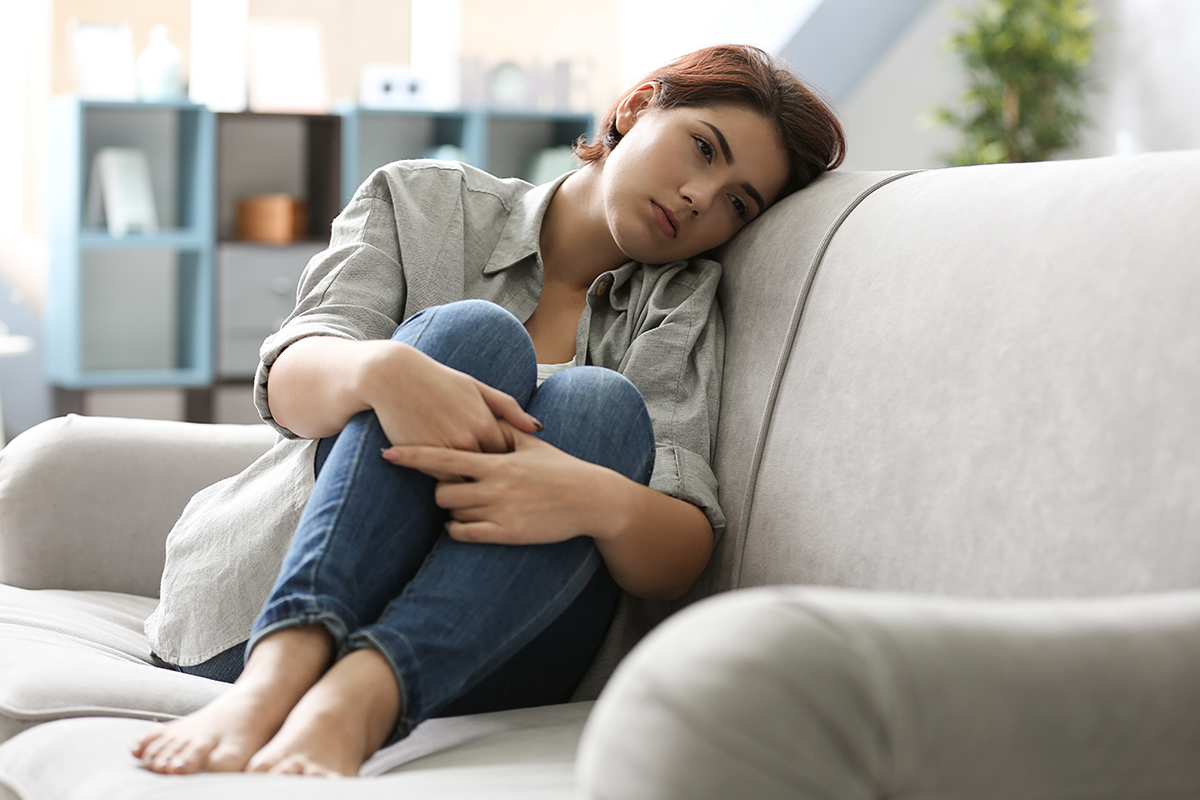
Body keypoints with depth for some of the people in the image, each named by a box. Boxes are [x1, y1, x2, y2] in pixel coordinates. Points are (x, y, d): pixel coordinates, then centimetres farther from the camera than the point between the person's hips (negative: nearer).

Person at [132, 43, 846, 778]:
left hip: (468, 658, 1)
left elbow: (679, 561, -4)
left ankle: (352, 701, -45)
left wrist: (600, 502, -29)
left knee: (599, 405, -23)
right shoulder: (420, 201, 9)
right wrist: (381, 368, -33)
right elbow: (290, 382, -8)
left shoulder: (682, 306, 12)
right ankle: (278, 676, -44)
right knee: (472, 333, -22)